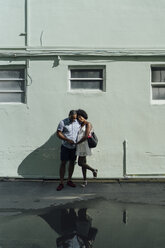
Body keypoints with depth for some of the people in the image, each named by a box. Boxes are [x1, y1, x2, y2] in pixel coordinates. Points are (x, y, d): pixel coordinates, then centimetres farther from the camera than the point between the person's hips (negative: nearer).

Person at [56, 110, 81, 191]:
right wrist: (68, 140, -20)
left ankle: (69, 180, 24)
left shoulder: (78, 122, 0)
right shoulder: (63, 122, -11)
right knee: (63, 163, -2)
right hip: (65, 147, -4)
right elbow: (58, 133, -13)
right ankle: (61, 183, 4)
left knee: (72, 163, 11)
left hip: (74, 147, 4)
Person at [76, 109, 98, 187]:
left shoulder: (88, 124, -11)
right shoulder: (81, 125, 15)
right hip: (80, 146, 8)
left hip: (84, 146, -8)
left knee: (80, 163, -10)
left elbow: (86, 136, -20)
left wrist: (77, 143, -13)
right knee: (83, 163, 9)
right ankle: (85, 180, 16)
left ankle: (93, 170, 11)